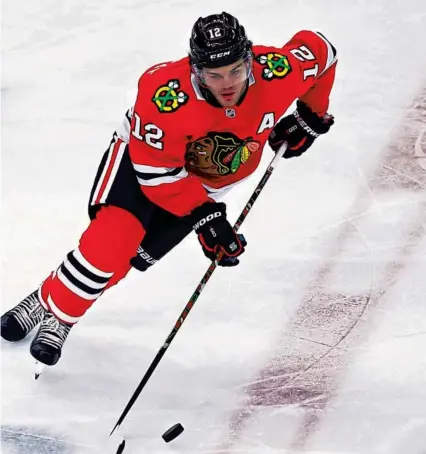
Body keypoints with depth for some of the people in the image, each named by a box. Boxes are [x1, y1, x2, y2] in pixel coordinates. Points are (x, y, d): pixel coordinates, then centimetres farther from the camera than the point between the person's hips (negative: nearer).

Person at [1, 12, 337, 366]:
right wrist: (203, 216, -31)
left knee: (131, 255, -7)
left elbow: (319, 48, -8)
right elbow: (157, 170, -28)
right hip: (145, 154, -3)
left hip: (208, 180, 3)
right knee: (114, 237, -22)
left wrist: (311, 115, -2)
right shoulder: (165, 95, -39)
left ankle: (60, 319, 11)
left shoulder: (279, 73, -31)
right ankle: (50, 307, 0)